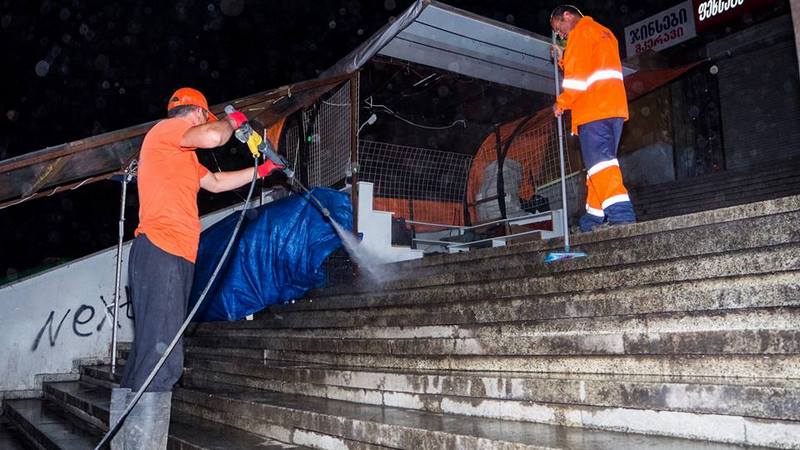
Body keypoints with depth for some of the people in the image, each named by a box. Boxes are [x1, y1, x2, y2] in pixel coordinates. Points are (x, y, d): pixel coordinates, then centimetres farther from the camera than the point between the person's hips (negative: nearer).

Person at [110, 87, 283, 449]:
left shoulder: (183, 156, 30)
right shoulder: (166, 129, 2)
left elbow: (216, 183, 38)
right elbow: (212, 137, -16)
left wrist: (260, 171, 40)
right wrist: (232, 121, 5)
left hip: (177, 257, 10)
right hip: (159, 250, -10)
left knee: (149, 355, 8)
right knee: (162, 359, -18)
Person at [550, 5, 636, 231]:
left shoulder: (580, 31, 2)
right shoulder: (604, 33, 29)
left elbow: (578, 74, -8)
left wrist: (562, 103, -1)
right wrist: (563, 59, 23)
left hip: (594, 109, -9)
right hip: (615, 107, 9)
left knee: (600, 162, -17)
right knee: (601, 162, 9)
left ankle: (620, 214, -29)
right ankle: (594, 219, 11)